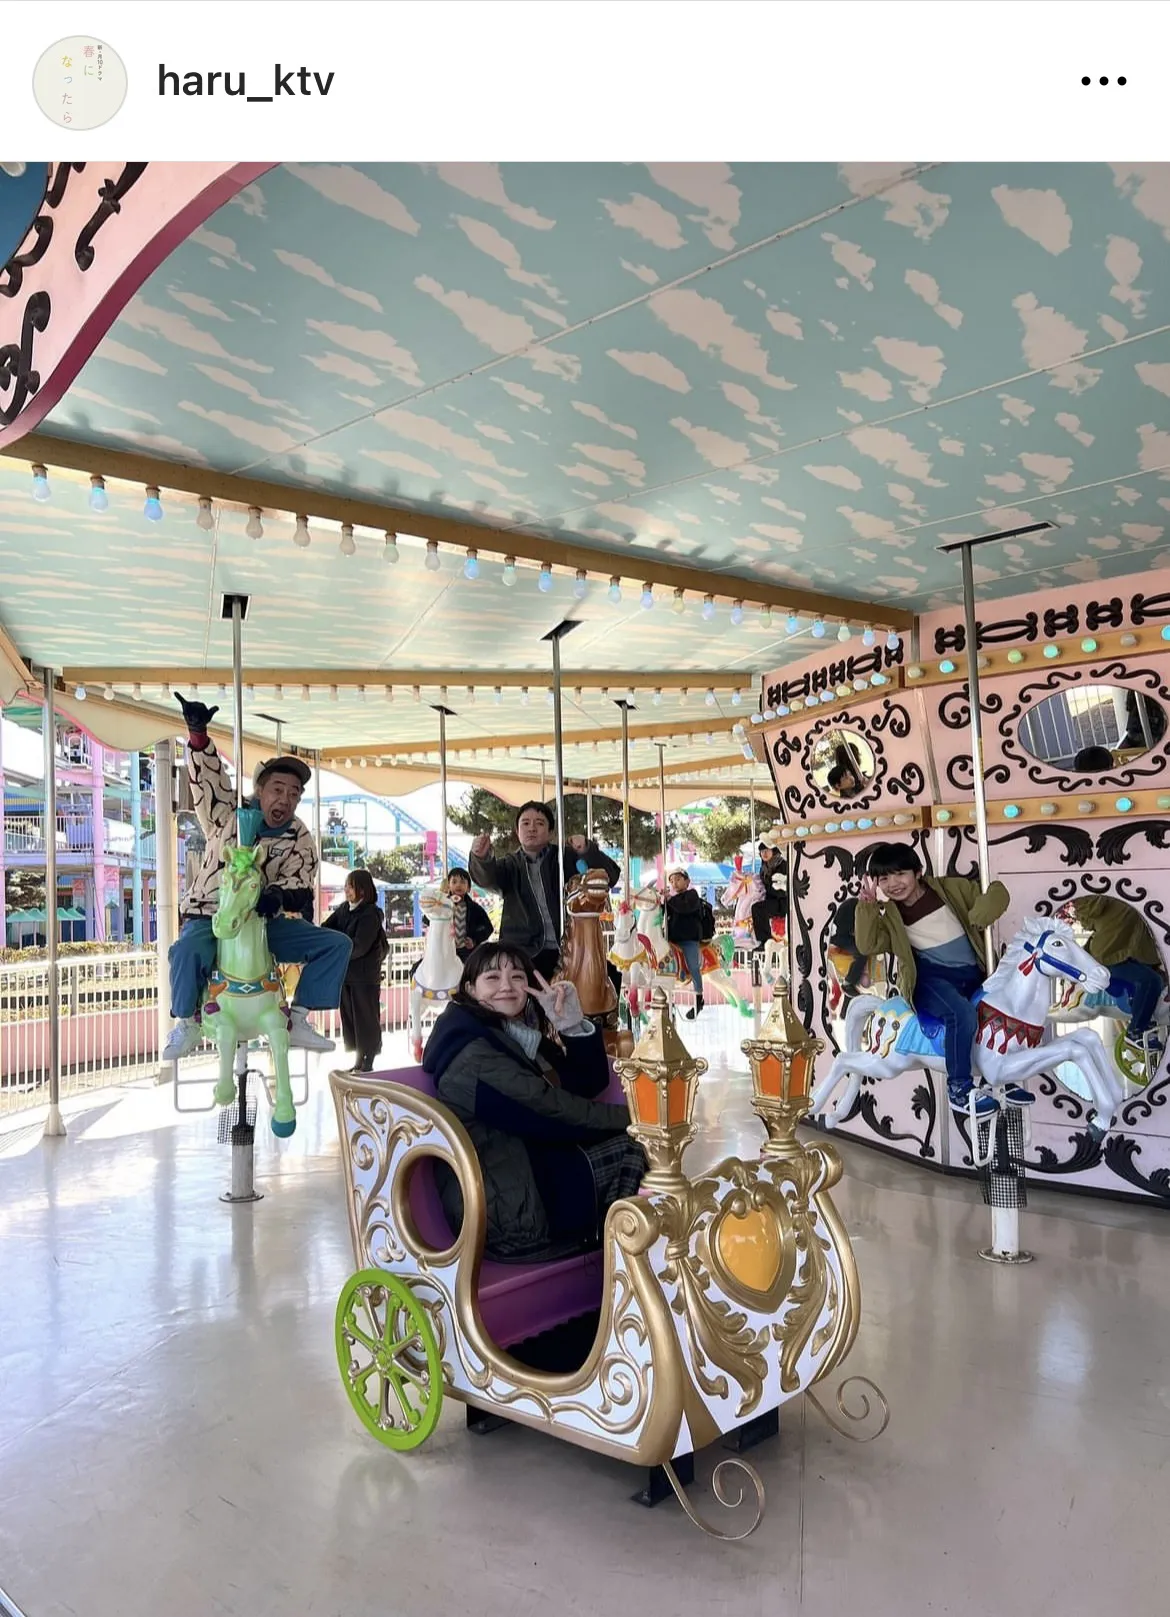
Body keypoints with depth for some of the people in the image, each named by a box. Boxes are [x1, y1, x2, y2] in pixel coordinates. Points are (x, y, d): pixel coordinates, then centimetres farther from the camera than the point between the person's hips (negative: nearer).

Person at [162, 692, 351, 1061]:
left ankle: (297, 1020, -3)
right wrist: (198, 733, -30)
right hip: (209, 916, -3)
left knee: (337, 944, -10)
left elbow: (300, 887, -6)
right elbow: (207, 775, -14)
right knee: (187, 952, -38)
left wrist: (279, 895, -29)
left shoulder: (299, 838, 1)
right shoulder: (228, 814, -3)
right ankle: (187, 1023, -10)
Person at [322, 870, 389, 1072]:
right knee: (349, 1017, 14)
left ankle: (367, 1064, 13)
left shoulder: (371, 914, -15)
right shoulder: (343, 909, 8)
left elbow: (358, 947, -21)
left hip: (365, 976, -7)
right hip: (346, 973, 7)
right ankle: (359, 1061, 25)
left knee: (366, 1019, 3)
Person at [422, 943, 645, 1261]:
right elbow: (545, 1107, -19)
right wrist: (628, 1117, -12)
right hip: (505, 1212, -9)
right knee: (632, 1151, -11)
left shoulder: (517, 1035, 13)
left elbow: (589, 1084, 9)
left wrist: (573, 1026, -7)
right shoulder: (471, 1047, -14)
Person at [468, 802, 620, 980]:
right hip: (523, 952, 0)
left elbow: (610, 876, 2)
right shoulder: (511, 864, 12)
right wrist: (482, 858, -34)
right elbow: (487, 877, -10)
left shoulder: (567, 858, 10)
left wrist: (588, 851, -17)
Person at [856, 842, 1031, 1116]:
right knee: (963, 1014, -32)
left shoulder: (951, 888, 3)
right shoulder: (888, 915, 3)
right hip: (930, 979, -4)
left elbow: (997, 892, 4)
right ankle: (959, 1087, -16)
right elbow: (868, 945, -10)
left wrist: (981, 914, -16)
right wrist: (867, 905, -15)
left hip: (972, 975, 4)